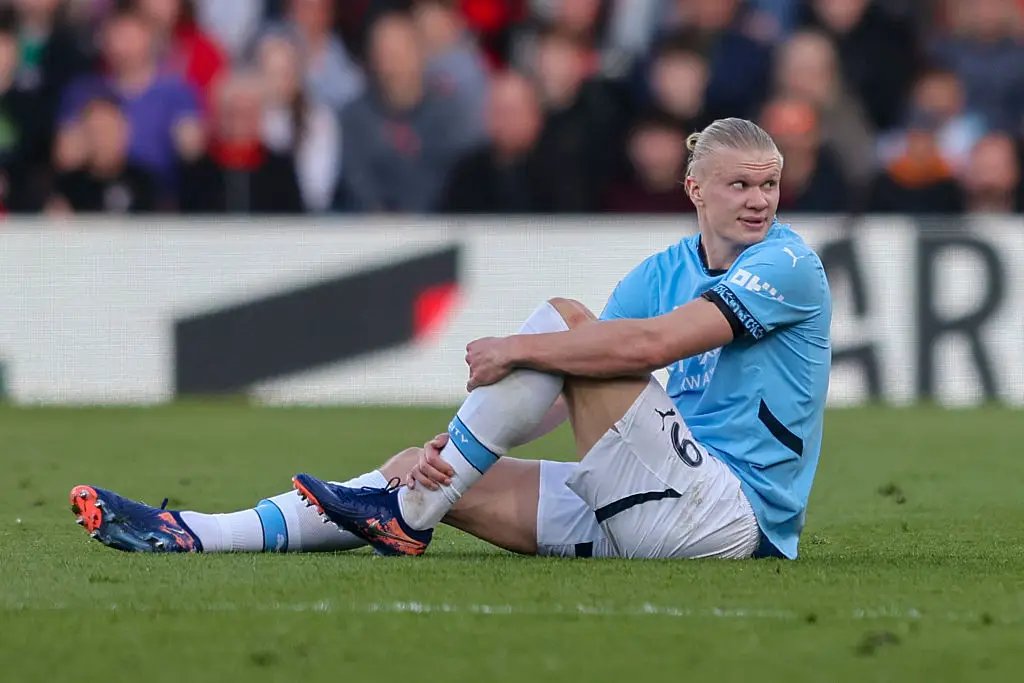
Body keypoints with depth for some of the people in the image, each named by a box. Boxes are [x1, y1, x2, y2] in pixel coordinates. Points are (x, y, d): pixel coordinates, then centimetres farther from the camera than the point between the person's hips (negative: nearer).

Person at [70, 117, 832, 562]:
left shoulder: (788, 265, -9)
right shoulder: (659, 275, 15)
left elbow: (650, 345, -23)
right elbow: (560, 396, 7)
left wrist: (519, 348, -15)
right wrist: (450, 447, -9)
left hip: (733, 511, -8)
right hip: (651, 518, 8)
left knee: (563, 320, -17)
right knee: (426, 469, 2)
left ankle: (409, 514, -11)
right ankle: (194, 537, 1)